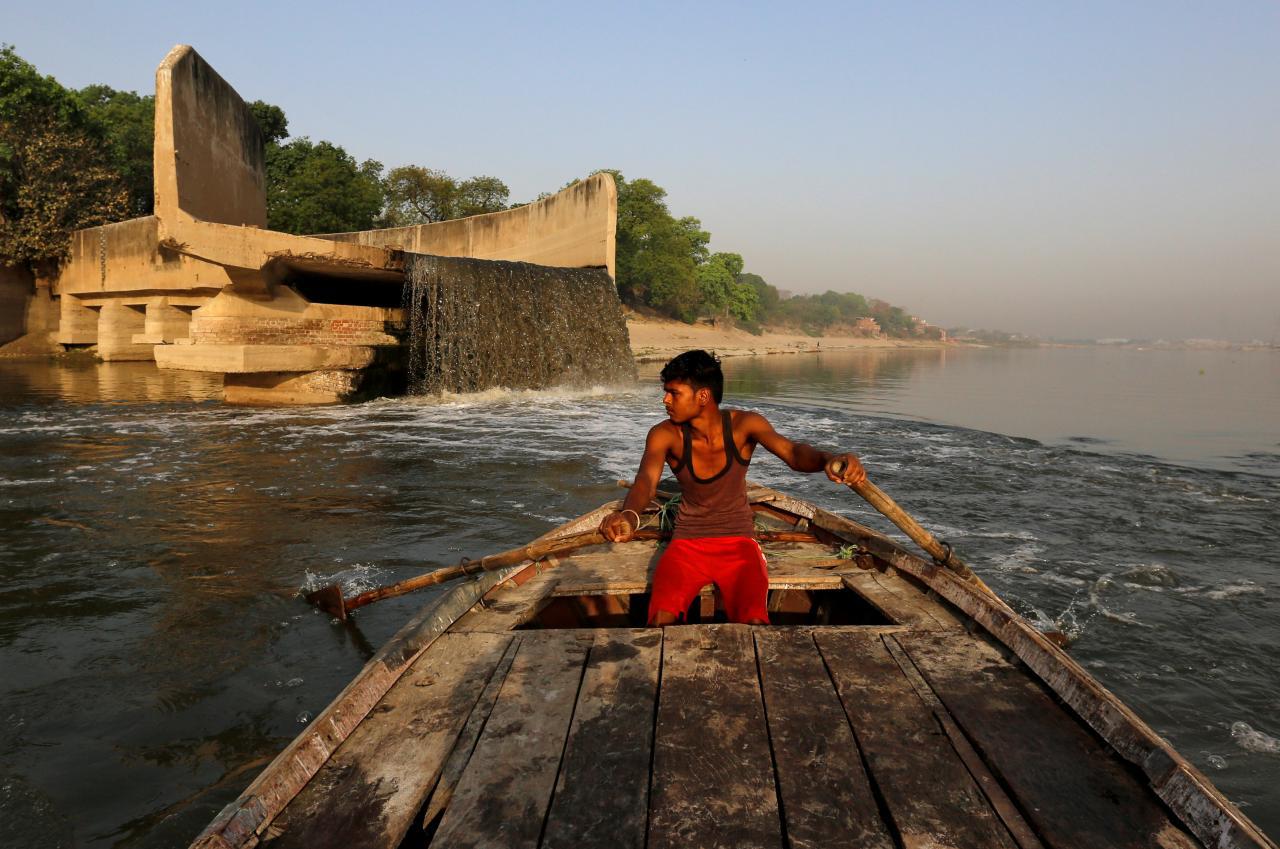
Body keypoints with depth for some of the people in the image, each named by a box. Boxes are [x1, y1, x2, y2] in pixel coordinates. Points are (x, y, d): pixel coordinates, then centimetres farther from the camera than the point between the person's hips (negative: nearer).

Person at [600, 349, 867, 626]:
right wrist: (628, 515, -55)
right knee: (661, 620, -23)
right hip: (688, 542, 1)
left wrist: (828, 459, -53)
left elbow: (792, 452, -28)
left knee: (755, 623, -24)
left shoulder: (743, 425, -13)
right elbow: (646, 479, -30)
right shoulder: (665, 434, -13)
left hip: (738, 540, 0)